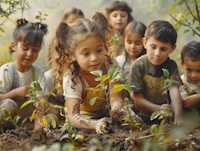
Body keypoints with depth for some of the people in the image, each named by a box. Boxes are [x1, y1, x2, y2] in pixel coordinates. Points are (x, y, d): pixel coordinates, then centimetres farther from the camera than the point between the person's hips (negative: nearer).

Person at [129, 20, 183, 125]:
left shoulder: (171, 66, -2)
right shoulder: (138, 66, -9)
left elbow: (174, 91, -17)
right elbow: (138, 99, -9)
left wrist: (178, 117, -33)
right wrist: (158, 109, -27)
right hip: (143, 119, -1)